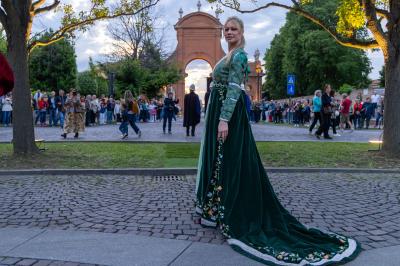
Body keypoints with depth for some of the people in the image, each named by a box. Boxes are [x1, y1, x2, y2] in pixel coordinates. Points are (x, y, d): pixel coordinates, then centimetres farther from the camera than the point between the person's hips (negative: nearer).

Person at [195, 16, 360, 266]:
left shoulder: (238, 55, -11)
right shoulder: (230, 56, 18)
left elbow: (234, 89, -21)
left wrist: (224, 119, -27)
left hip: (230, 113, -10)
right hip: (221, 111, 10)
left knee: (230, 163, -6)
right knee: (219, 160, 13)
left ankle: (233, 219, 3)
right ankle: (217, 212, 23)